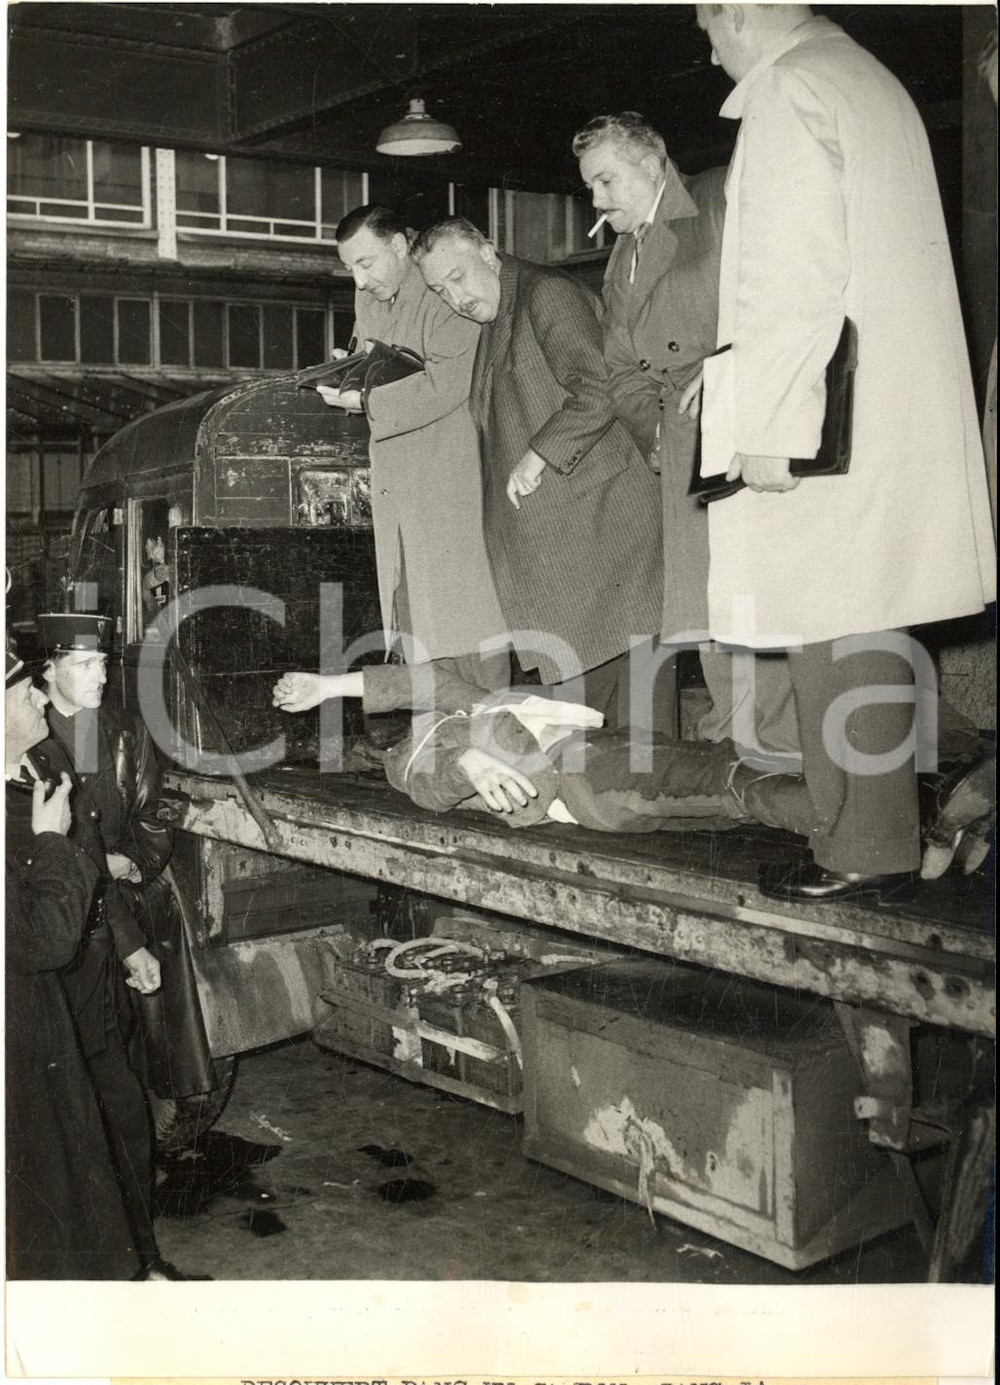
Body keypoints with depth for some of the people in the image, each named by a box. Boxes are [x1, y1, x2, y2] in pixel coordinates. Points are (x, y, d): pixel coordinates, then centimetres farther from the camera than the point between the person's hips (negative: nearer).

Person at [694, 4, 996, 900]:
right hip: (898, 413, 9)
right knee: (866, 628, 12)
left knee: (832, 631, -5)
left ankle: (861, 849, 0)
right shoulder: (870, 80, 22)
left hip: (827, 422, -9)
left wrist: (768, 425, -18)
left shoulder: (787, 88, -7)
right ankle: (881, 833, 19)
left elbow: (795, 269, -18)